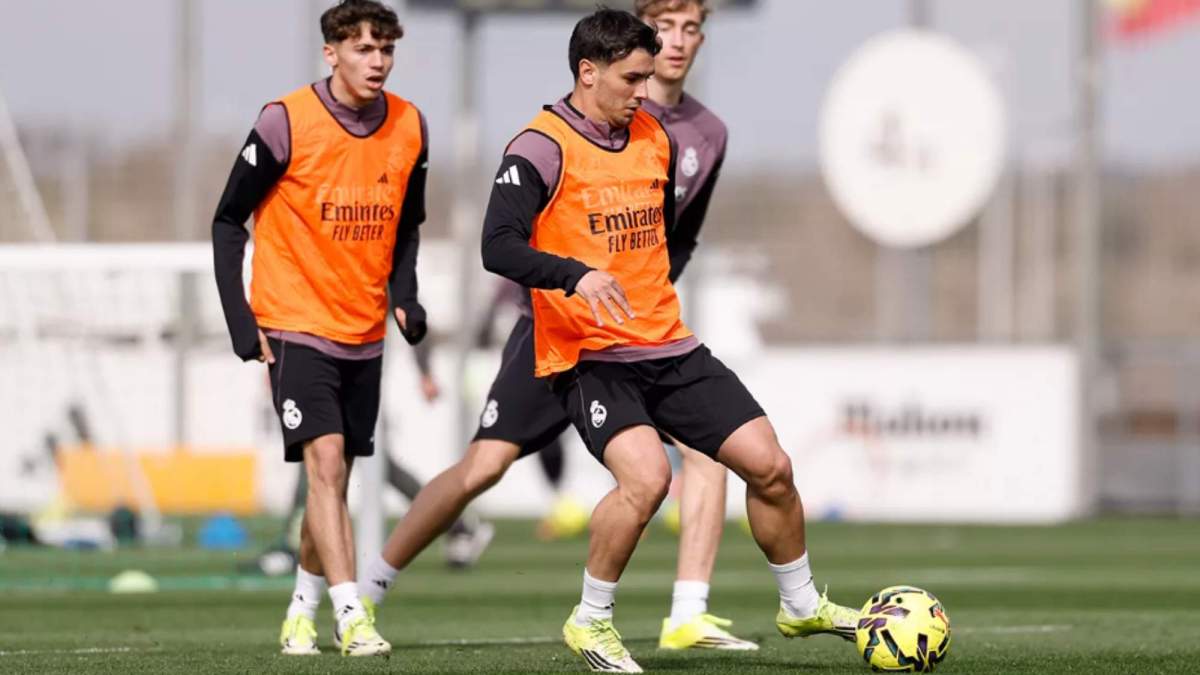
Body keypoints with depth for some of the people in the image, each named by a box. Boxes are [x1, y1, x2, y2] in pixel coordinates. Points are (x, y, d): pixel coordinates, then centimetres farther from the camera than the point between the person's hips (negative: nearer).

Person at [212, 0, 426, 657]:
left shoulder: (410, 128, 2)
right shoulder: (286, 122, -13)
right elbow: (229, 221, -4)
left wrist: (404, 295, -1)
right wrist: (240, 320, -11)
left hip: (365, 334, 5)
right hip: (294, 326, -5)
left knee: (335, 478, 11)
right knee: (324, 462, -18)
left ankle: (302, 613, 26)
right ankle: (350, 619, -22)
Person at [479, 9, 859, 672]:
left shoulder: (654, 138, 10)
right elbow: (498, 246, -23)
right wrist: (577, 276, -37)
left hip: (669, 346, 7)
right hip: (589, 356, -7)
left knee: (768, 464, 1)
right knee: (647, 475, -28)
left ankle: (801, 605, 24)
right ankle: (591, 621, -7)